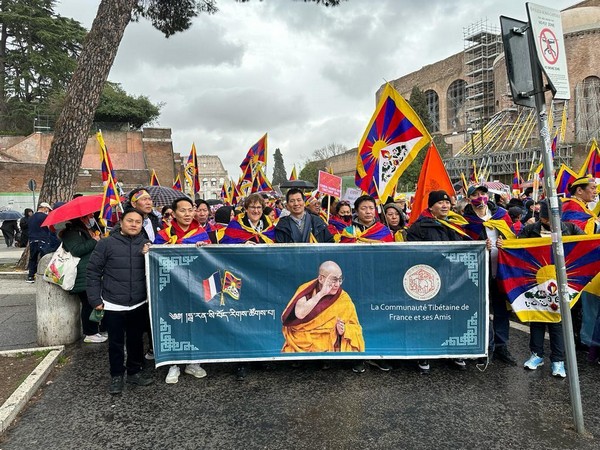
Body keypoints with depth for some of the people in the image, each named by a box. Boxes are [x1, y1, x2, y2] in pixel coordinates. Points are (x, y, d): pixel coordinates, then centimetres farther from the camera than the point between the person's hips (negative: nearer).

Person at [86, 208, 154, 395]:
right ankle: (116, 376, 26)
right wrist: (95, 299, -5)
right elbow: (93, 272, -2)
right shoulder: (106, 243, -5)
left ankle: (135, 371, 32)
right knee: (116, 343, 9)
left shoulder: (146, 245, 4)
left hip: (139, 304, 3)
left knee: (136, 340, 15)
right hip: (113, 305, -2)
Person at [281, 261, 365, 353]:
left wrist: (344, 330, -17)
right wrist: (321, 293, -24)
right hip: (301, 344, 0)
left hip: (328, 348, 0)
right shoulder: (306, 291, -4)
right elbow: (299, 314, -23)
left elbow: (355, 328, 5)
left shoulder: (344, 299, -1)